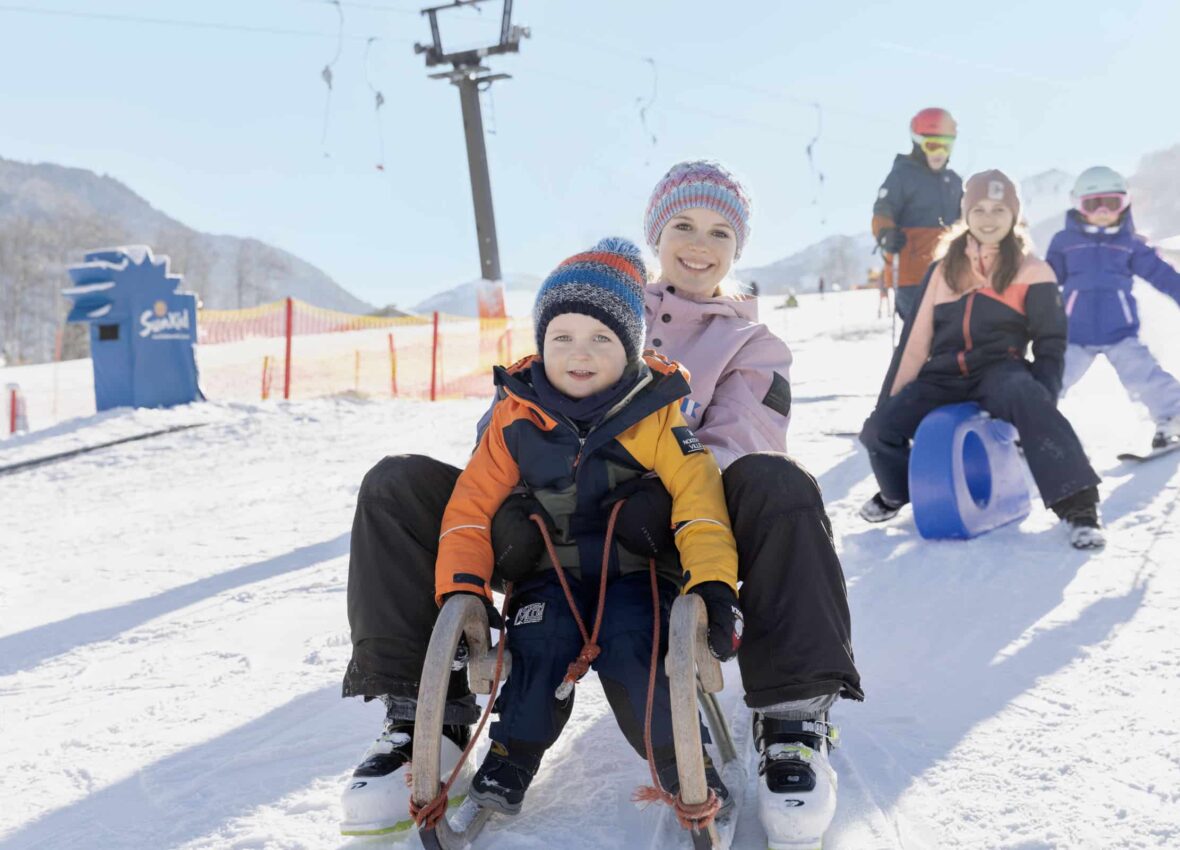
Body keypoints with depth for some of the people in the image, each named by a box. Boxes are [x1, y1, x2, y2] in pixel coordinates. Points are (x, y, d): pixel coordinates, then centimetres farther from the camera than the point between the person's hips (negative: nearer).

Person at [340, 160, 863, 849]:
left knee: (779, 486, -34)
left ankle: (794, 720, -28)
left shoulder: (753, 346, 15)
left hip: (667, 538, -2)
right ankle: (422, 712, -15)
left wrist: (653, 506, -25)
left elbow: (734, 455, -3)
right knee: (397, 485, -17)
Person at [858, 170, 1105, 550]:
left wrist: (1042, 402, -11)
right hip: (944, 375, 3)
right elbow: (915, 340, 13)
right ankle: (899, 491, 18)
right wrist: (889, 401, 10)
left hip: (1000, 372, -3)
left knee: (1026, 399, -39)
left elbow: (1050, 342, 4)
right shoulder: (943, 270, 13)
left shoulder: (1031, 272, 3)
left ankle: (1077, 506, -38)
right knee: (878, 430, -17)